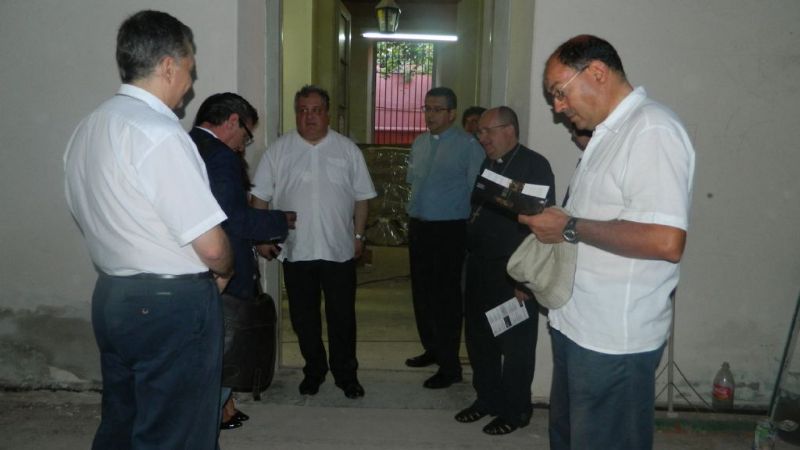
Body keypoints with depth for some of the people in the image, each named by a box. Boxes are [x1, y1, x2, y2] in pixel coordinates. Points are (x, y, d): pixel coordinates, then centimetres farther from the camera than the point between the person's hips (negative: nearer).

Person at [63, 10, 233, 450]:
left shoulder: (85, 130, 7)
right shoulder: (159, 133, -20)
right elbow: (211, 246, -21)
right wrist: (224, 272, 1)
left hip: (110, 295, 9)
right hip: (173, 306, -8)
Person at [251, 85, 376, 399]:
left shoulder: (347, 150, 3)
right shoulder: (279, 150, 2)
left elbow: (361, 197, 7)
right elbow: (260, 196, 3)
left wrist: (358, 235, 4)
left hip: (339, 249, 0)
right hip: (295, 250, 1)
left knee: (342, 316, 6)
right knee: (303, 317, 11)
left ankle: (346, 374, 23)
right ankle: (313, 370, 30)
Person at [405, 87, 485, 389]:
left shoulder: (468, 145, -10)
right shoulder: (419, 143, 11)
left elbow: (478, 191, -11)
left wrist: (471, 228, -11)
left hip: (449, 229, -7)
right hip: (418, 227, 7)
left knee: (446, 296, -2)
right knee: (421, 291, 15)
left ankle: (450, 366, 9)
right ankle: (432, 349, 33)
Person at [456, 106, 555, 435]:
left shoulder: (534, 165, -10)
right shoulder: (486, 165, 13)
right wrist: (469, 261, 12)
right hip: (479, 268, 7)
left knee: (515, 345, 6)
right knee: (479, 338, 16)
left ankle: (515, 409, 22)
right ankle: (487, 398, 33)